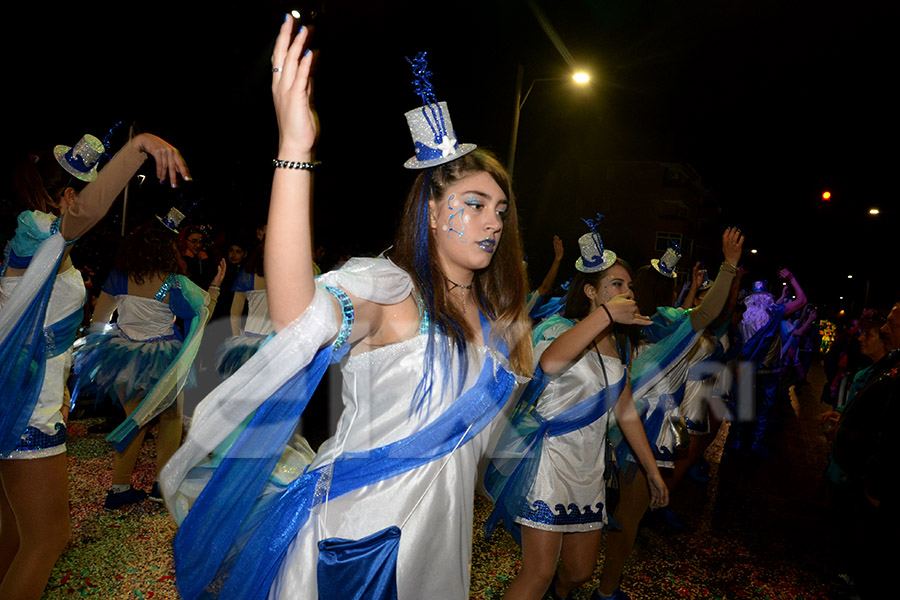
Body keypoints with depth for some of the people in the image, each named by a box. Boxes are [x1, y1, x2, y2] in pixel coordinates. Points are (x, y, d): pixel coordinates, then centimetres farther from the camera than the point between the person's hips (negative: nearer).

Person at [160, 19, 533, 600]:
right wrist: (295, 149, -51)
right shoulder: (389, 290, -20)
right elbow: (298, 315, -42)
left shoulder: (501, 316, 2)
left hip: (438, 534, 6)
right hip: (355, 530, -6)